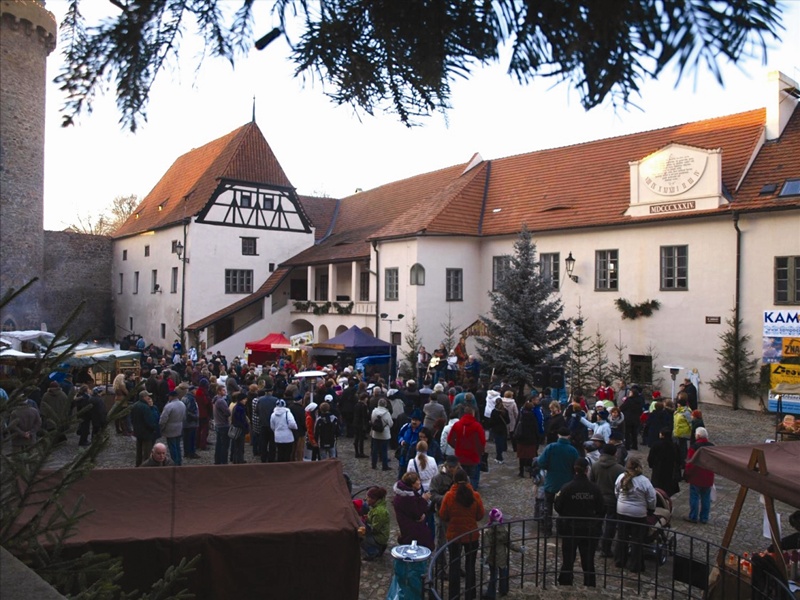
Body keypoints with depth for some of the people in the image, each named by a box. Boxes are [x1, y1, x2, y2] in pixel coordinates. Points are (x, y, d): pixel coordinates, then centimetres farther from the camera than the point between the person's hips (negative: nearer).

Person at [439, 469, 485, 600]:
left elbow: (443, 516, -7)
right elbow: (480, 516, -2)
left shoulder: (449, 496, -15)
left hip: (454, 535, -1)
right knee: (470, 566, 15)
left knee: (454, 566, 13)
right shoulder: (475, 496, -12)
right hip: (472, 535, 1)